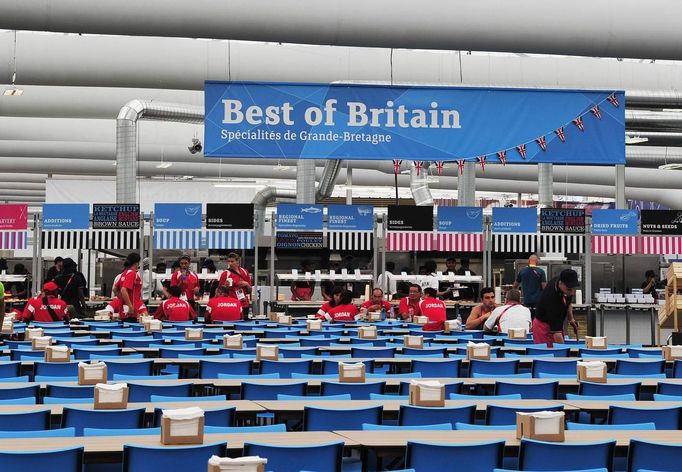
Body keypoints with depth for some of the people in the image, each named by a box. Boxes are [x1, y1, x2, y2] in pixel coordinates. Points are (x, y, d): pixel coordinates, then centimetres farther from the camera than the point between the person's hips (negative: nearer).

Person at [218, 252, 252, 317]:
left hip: (244, 305, 3)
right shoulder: (225, 274, -1)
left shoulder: (245, 272, 8)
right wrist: (225, 286, -17)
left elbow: (249, 291, 14)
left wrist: (246, 284, -5)